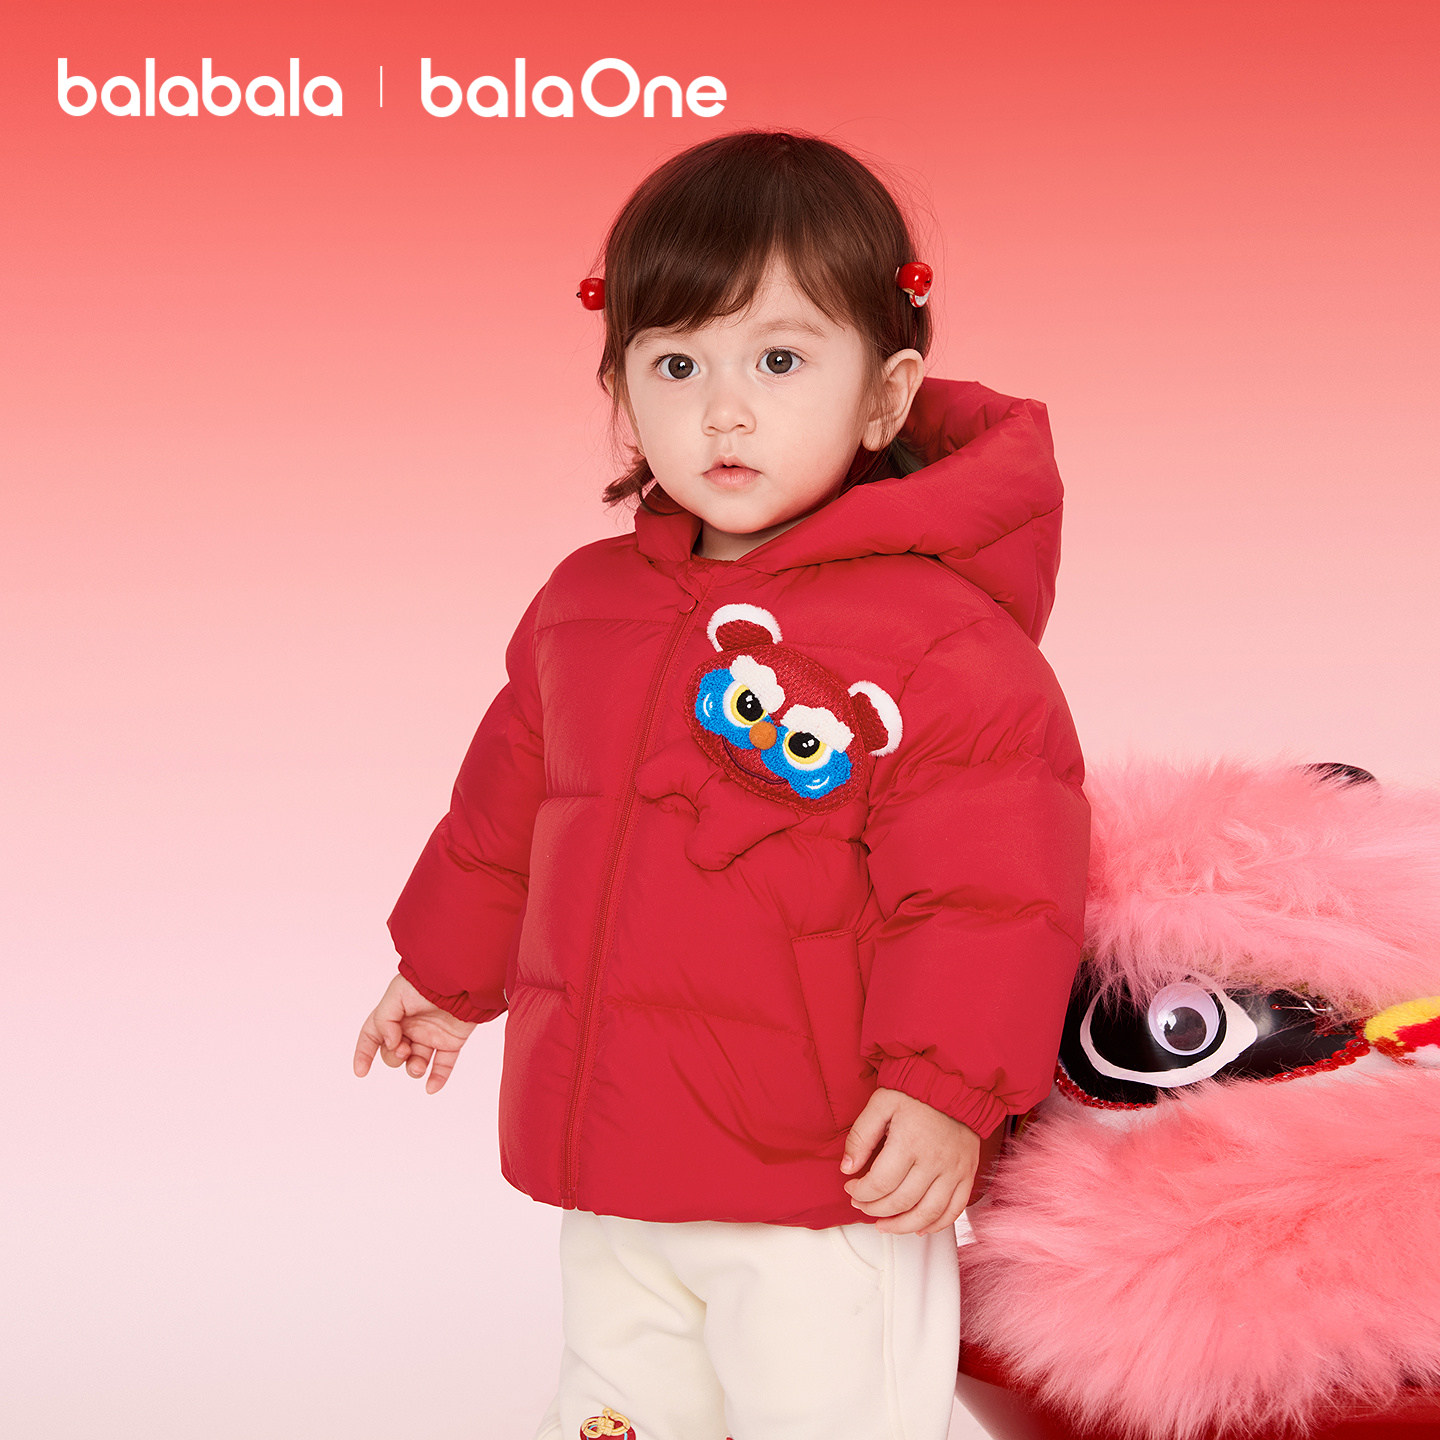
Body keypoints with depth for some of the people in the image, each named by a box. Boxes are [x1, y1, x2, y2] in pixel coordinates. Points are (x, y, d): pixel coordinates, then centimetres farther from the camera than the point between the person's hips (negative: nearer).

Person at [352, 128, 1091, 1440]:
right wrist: (450, 975, 27)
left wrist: (947, 1087, -23)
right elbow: (509, 802, 19)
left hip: (827, 1192, -6)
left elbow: (990, 878, -18)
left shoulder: (937, 632, -16)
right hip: (609, 1177, 7)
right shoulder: (584, 603, 5)